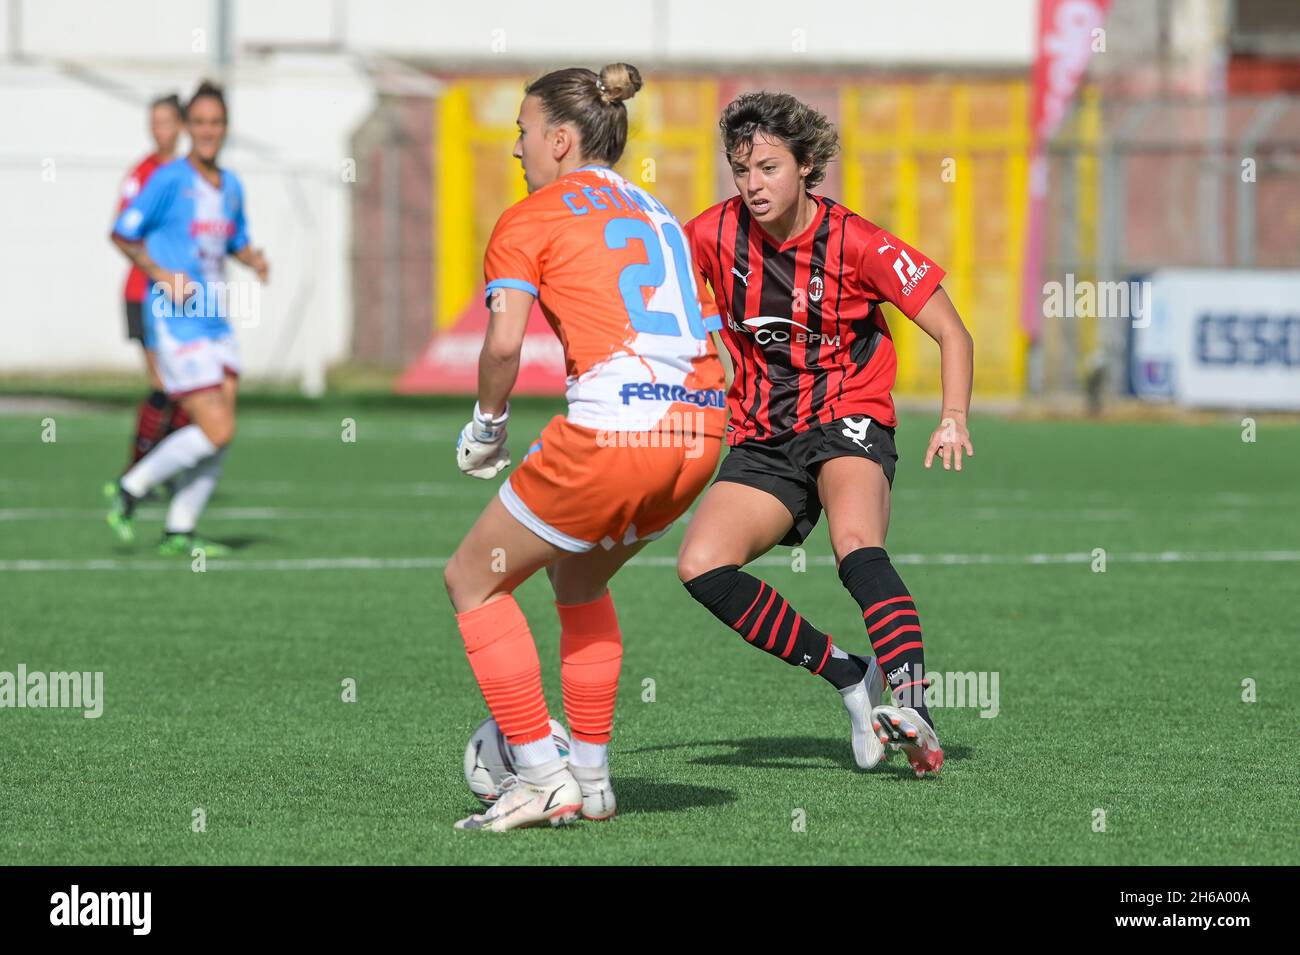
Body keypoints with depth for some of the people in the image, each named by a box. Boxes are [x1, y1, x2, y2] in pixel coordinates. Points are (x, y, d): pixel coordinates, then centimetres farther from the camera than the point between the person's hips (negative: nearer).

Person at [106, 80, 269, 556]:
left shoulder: (231, 186, 12)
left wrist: (253, 258, 4)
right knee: (216, 431, -13)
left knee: (220, 435, 1)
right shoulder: (169, 180, -8)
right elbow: (122, 234, -5)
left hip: (215, 320, 7)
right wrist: (163, 275, -15)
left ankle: (179, 532, 12)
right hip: (175, 321, -7)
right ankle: (130, 489, 3)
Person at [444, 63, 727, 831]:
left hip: (610, 431, -7)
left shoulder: (530, 219, 2)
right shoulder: (659, 215, 23)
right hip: (701, 432, 7)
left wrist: (488, 424, 5)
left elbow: (505, 340, -10)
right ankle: (591, 778, 25)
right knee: (579, 577, 29)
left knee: (474, 580, 10)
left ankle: (543, 777, 3)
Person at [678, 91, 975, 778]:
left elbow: (951, 333, -9)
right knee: (701, 568, -19)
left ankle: (915, 713, -47)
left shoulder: (855, 243, -13)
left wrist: (954, 420, -25)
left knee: (856, 547, -35)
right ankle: (851, 677, -10)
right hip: (761, 438, 5)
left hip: (848, 419, -5)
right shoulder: (715, 234, -4)